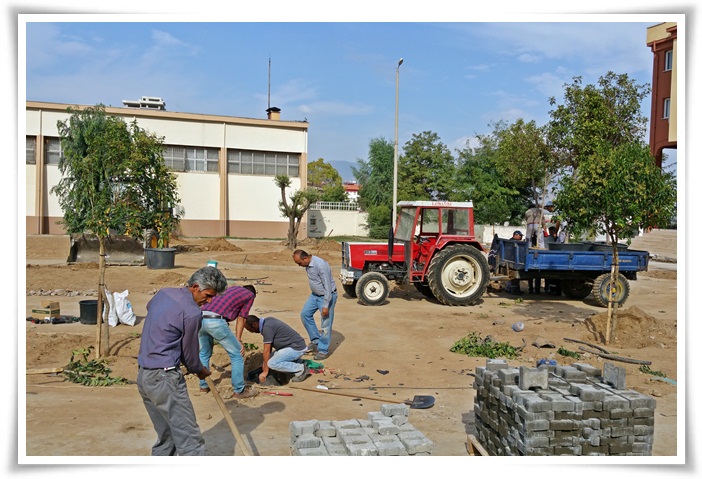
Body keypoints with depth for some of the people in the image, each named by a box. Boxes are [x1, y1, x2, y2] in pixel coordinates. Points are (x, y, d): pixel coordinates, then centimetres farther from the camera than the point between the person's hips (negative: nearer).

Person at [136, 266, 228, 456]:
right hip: (165, 378, -9)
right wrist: (202, 371, 14)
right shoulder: (192, 312, -18)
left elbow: (149, 306, 34)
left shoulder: (164, 293, 8)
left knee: (166, 438, 18)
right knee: (190, 440, -6)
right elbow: (190, 355, -6)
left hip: (143, 376, 9)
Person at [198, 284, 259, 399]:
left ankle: (203, 386, 39)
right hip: (215, 321, -7)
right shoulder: (250, 295, 17)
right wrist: (238, 340, 18)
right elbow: (241, 319, 14)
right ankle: (239, 390, 15)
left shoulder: (231, 288, 33)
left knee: (204, 354, 27)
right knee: (237, 355, 8)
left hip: (200, 318, 7)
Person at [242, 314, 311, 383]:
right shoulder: (267, 321, 10)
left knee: (272, 363, -19)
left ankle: (301, 369, -8)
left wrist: (265, 372, -11)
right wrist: (265, 363, 21)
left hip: (297, 348, -10)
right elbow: (269, 346, 17)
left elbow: (266, 351, -17)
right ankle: (300, 363, 16)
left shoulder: (267, 328, -19)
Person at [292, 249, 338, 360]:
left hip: (326, 295, -9)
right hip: (315, 294, 9)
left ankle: (323, 350, 11)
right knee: (305, 314, 10)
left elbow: (328, 286, -27)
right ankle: (315, 340, 22)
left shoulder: (321, 265, -30)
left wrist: (325, 305, -25)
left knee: (325, 325, -2)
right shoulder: (308, 265, -3)